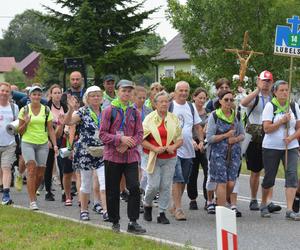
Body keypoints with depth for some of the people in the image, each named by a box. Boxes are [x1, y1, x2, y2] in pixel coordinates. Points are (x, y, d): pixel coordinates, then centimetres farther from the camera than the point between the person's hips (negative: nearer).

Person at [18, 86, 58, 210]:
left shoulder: (46, 110, 5)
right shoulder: (24, 110, 1)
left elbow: (50, 129, 7)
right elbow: (20, 131, 4)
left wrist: (55, 144, -4)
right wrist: (25, 123, -16)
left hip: (43, 144, 2)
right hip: (28, 143, -2)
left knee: (40, 174, 3)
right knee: (32, 170, -17)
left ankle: (32, 194, 29)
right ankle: (32, 201, -16)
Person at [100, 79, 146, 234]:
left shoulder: (135, 112, 9)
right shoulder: (109, 111, -1)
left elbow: (139, 134, 6)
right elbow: (103, 134, -5)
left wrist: (128, 144, -12)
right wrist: (121, 139, -18)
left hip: (131, 155, 2)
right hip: (113, 156, -2)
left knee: (134, 187, -11)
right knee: (113, 191, 4)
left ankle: (133, 222, -6)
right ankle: (115, 222, 17)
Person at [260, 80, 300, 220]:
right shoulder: (270, 106, -5)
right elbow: (266, 128, -12)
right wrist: (282, 121, -20)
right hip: (271, 147, -2)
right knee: (269, 178, 5)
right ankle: (263, 205, 28)